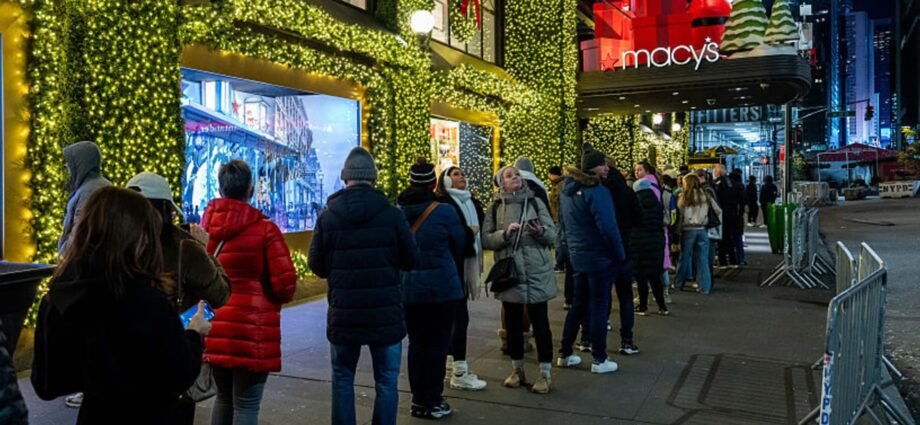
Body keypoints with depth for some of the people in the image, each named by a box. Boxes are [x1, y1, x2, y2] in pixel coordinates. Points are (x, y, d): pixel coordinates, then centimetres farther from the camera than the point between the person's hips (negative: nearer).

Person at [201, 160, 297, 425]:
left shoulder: (204, 228, 5)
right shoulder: (265, 229, -10)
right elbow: (285, 286, -11)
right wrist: (275, 299, 10)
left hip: (215, 331, 5)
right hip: (250, 332, -5)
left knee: (224, 398, 21)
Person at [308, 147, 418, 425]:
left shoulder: (327, 216, -5)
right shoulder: (392, 214, -9)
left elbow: (317, 267, 0)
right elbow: (411, 260, -1)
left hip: (343, 311, 1)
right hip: (386, 311, -1)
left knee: (342, 379, 16)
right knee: (386, 381, 9)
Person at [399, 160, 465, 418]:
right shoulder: (444, 211, -12)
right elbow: (459, 246, 1)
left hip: (407, 287, 4)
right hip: (441, 287, -4)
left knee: (416, 342, 14)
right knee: (437, 343, 6)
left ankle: (419, 398, 23)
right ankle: (430, 402, 12)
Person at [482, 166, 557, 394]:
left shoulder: (535, 202, 3)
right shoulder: (495, 207, 5)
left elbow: (552, 234, 0)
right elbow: (485, 239, -1)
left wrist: (541, 231, -21)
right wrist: (505, 234, -17)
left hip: (537, 271, -1)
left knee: (540, 322, 2)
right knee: (513, 322, 11)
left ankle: (545, 373, 11)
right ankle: (517, 370, 26)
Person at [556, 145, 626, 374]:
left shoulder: (567, 189, 8)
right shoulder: (596, 191, -18)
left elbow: (563, 223, 16)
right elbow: (608, 228, -22)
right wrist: (620, 255, -11)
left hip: (578, 256, 8)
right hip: (600, 257, -8)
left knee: (578, 304, 17)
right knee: (599, 307, 2)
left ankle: (565, 354, 22)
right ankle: (599, 360, 10)